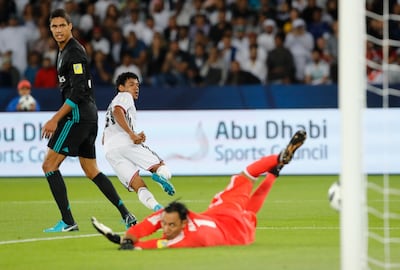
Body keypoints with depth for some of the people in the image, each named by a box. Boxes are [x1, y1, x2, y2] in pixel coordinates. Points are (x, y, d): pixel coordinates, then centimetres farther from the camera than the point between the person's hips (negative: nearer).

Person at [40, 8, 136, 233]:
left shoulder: (75, 52, -14)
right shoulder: (64, 51, 17)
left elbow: (77, 92, -21)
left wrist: (56, 119, -21)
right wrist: (59, 118, 23)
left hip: (77, 116, -10)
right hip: (89, 116, 10)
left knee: (49, 165, -9)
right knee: (91, 171, 14)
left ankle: (68, 221, -11)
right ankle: (126, 215, 11)